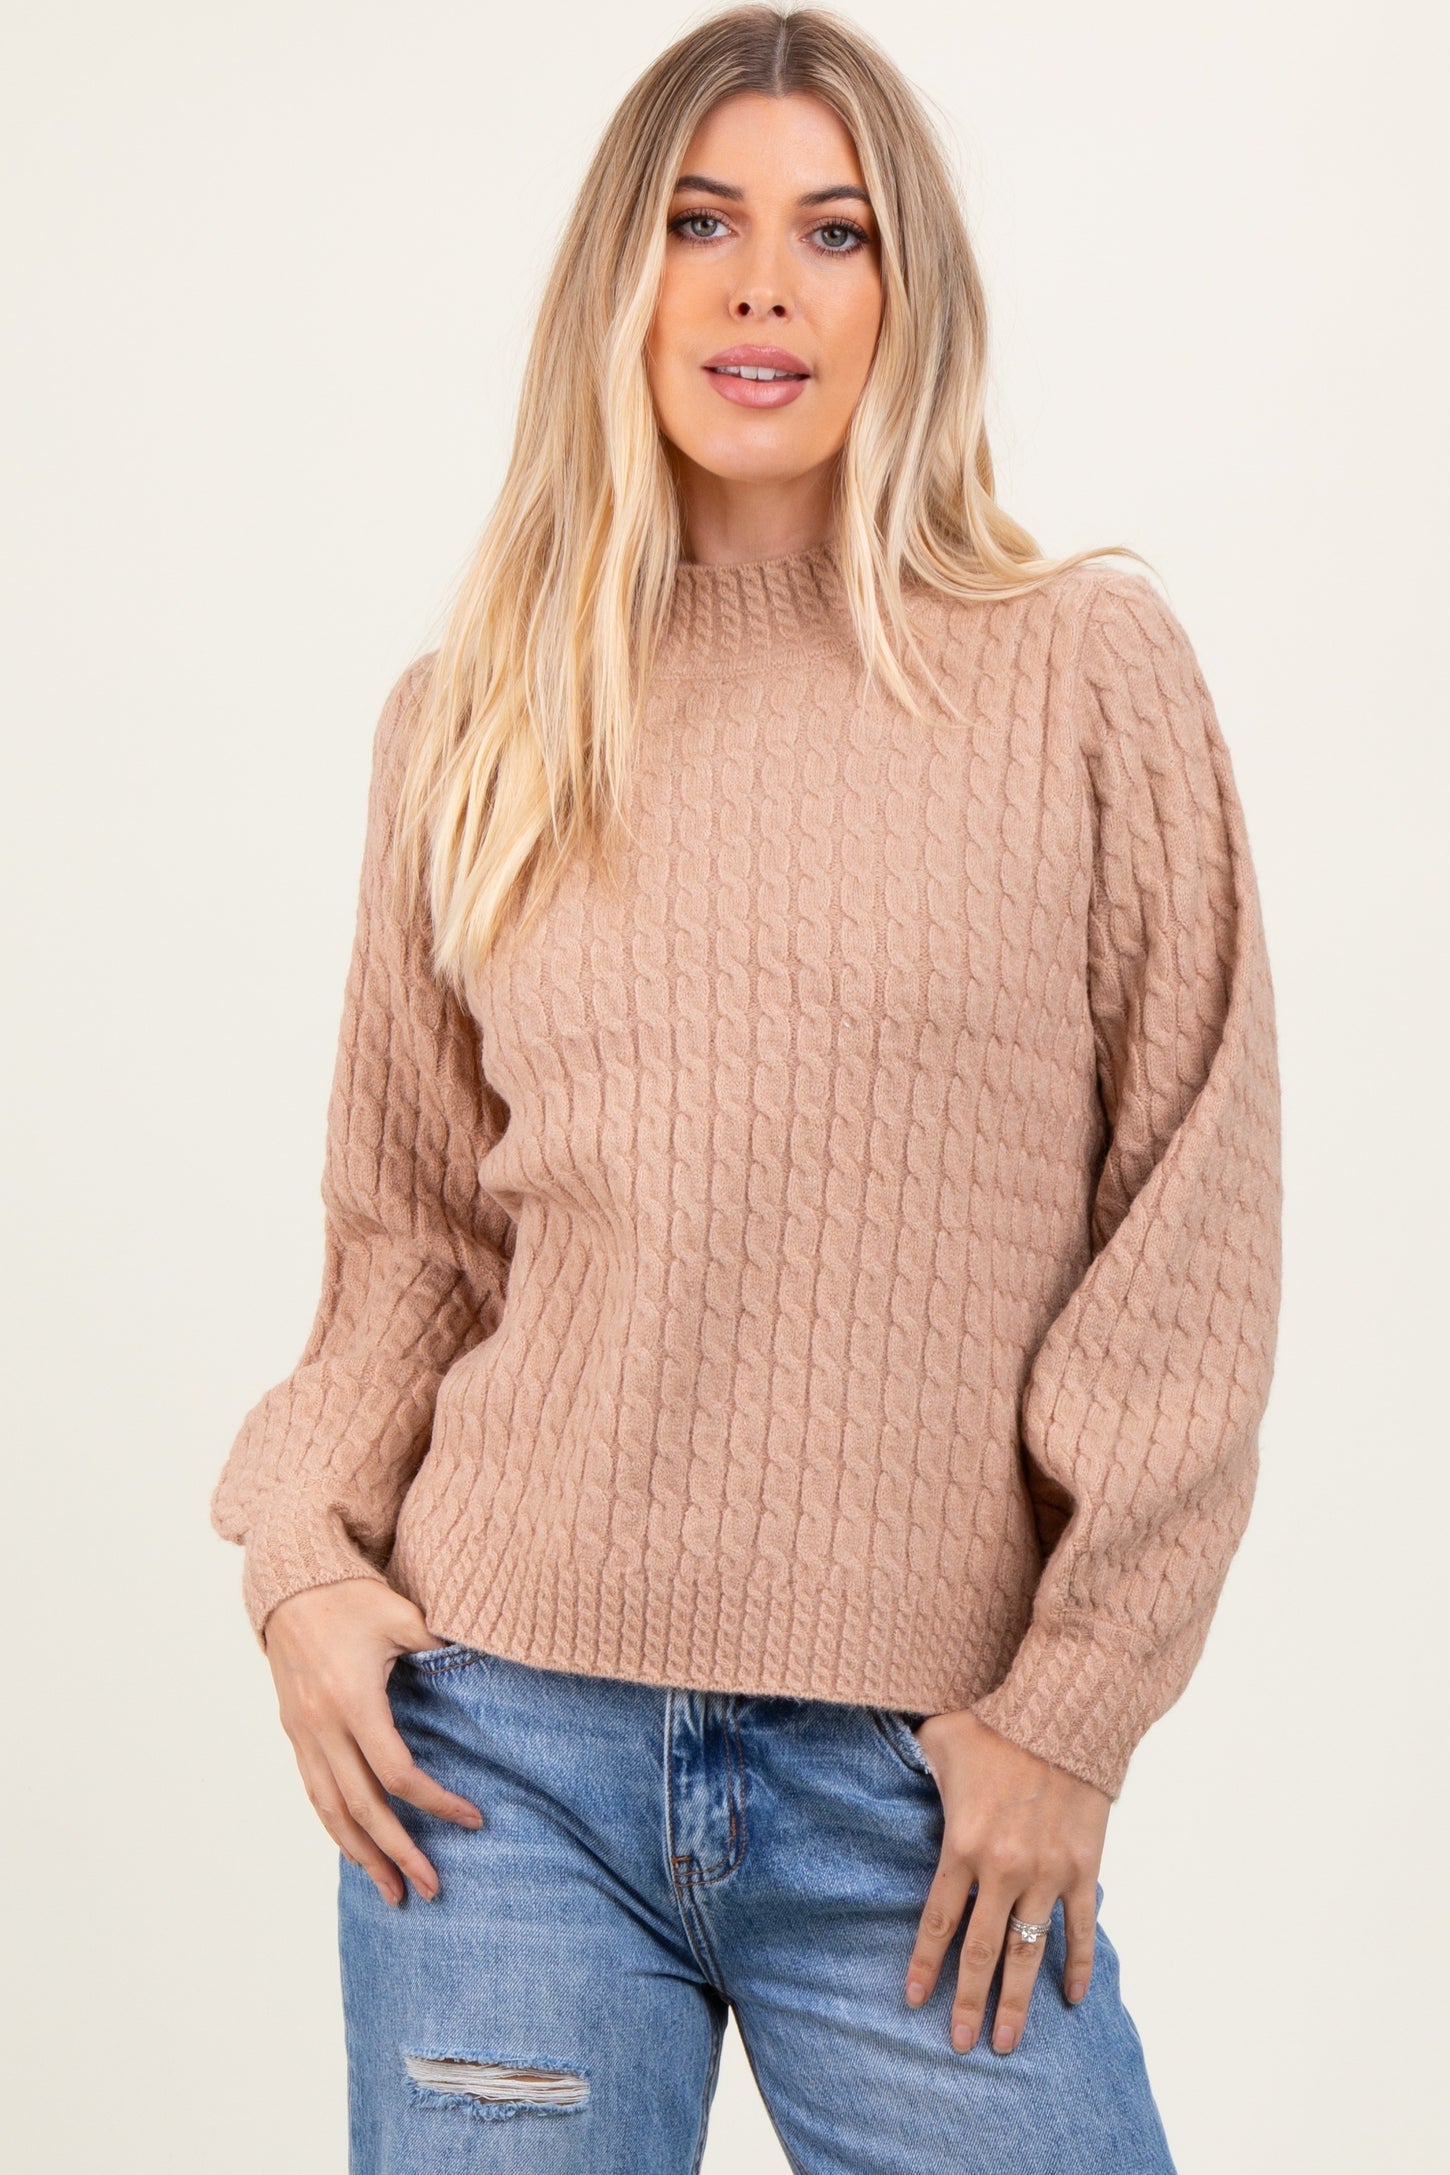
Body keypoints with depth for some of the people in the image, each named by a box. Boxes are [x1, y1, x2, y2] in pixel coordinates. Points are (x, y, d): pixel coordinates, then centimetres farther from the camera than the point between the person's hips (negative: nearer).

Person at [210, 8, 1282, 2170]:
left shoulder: (1085, 673, -1)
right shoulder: (469, 719, 7)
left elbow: (1188, 1224, -2)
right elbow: (408, 1221, 13)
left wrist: (1072, 1703, -4)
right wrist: (306, 1557, -1)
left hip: (915, 1772, -1)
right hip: (502, 1731, 2)